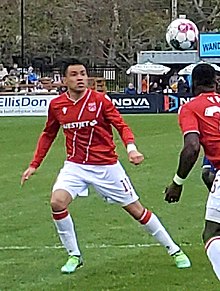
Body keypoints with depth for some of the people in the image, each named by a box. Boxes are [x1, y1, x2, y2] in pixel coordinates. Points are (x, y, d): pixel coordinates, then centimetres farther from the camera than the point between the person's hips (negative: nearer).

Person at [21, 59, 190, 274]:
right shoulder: (56, 105, -1)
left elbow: (121, 125, -9)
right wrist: (34, 165, 11)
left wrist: (131, 148, -28)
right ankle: (74, 256, -4)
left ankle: (173, 250, 20)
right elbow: (48, 135, 14)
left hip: (106, 166, -2)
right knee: (57, 202, -22)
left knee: (136, 209, 3)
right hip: (75, 166, 2)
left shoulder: (100, 100, -10)